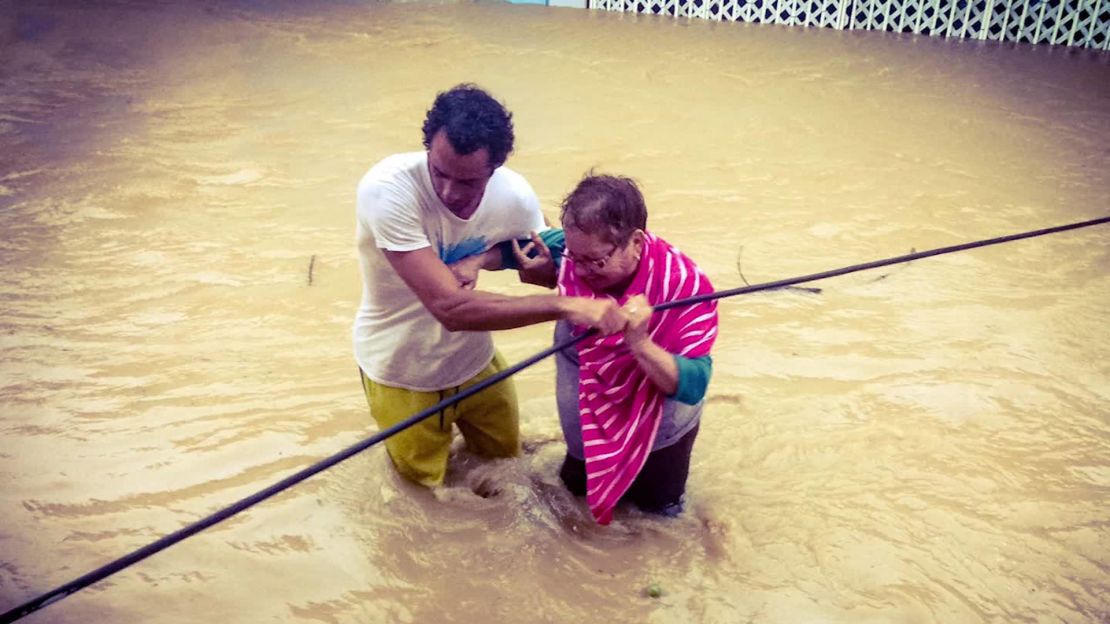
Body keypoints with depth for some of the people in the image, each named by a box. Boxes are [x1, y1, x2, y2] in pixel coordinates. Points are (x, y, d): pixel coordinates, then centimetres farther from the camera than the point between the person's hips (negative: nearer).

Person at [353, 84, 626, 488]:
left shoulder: (516, 195, -24)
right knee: (423, 476, 18)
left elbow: (531, 257, -2)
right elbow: (450, 307, -43)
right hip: (400, 367, -3)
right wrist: (565, 305, -47)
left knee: (504, 451, 23)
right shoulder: (386, 189, -37)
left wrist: (478, 259, -24)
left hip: (472, 357, 3)